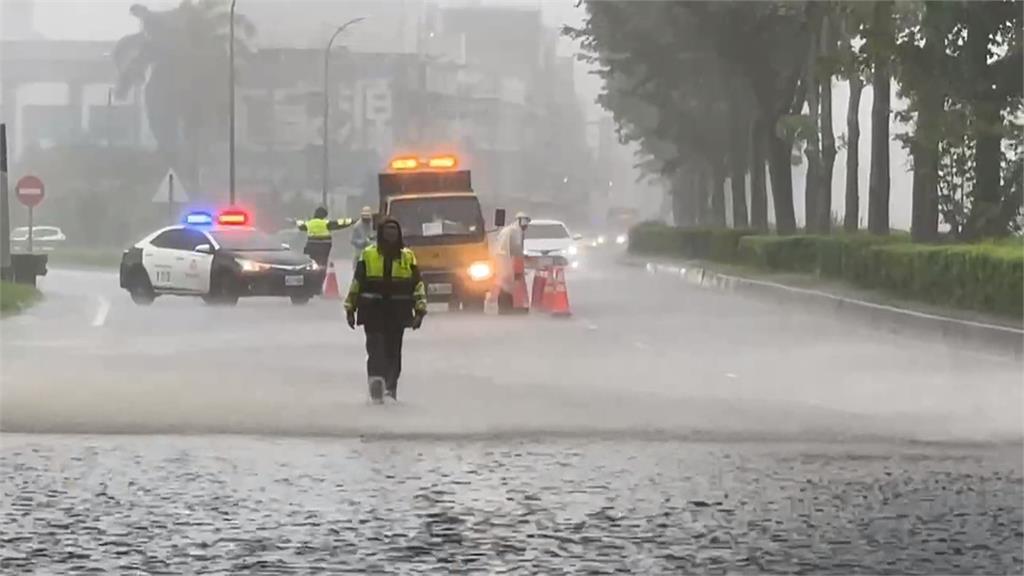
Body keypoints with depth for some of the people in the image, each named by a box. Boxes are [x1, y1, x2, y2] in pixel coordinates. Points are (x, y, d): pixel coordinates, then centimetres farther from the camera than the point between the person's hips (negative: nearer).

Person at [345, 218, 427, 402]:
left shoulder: (407, 256, 11)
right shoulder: (368, 255, 7)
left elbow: (418, 285, 12)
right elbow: (356, 282, 10)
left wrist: (420, 310, 3)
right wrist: (350, 308, 8)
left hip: (398, 312, 2)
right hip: (373, 310, -2)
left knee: (394, 350, 6)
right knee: (376, 346, -17)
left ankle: (391, 386, 15)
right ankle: (376, 377, -30)